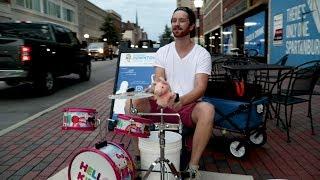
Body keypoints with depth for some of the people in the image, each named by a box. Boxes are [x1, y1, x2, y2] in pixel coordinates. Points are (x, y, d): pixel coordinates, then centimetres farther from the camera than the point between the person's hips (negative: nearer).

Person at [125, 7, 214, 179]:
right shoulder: (162, 51, 4)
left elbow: (200, 87, -16)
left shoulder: (202, 54, -5)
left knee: (207, 110, -36)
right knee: (131, 105, -21)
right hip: (163, 104, 3)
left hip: (189, 106, -2)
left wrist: (181, 101, -35)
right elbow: (158, 82, -4)